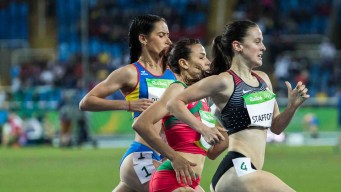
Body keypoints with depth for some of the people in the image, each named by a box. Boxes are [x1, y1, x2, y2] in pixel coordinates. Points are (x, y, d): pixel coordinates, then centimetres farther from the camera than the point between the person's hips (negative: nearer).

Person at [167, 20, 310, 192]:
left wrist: (293, 106, 4)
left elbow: (276, 127, 22)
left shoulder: (263, 79, 16)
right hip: (237, 170, -9)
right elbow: (174, 103, -8)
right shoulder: (225, 82, -7)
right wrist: (205, 130, -17)